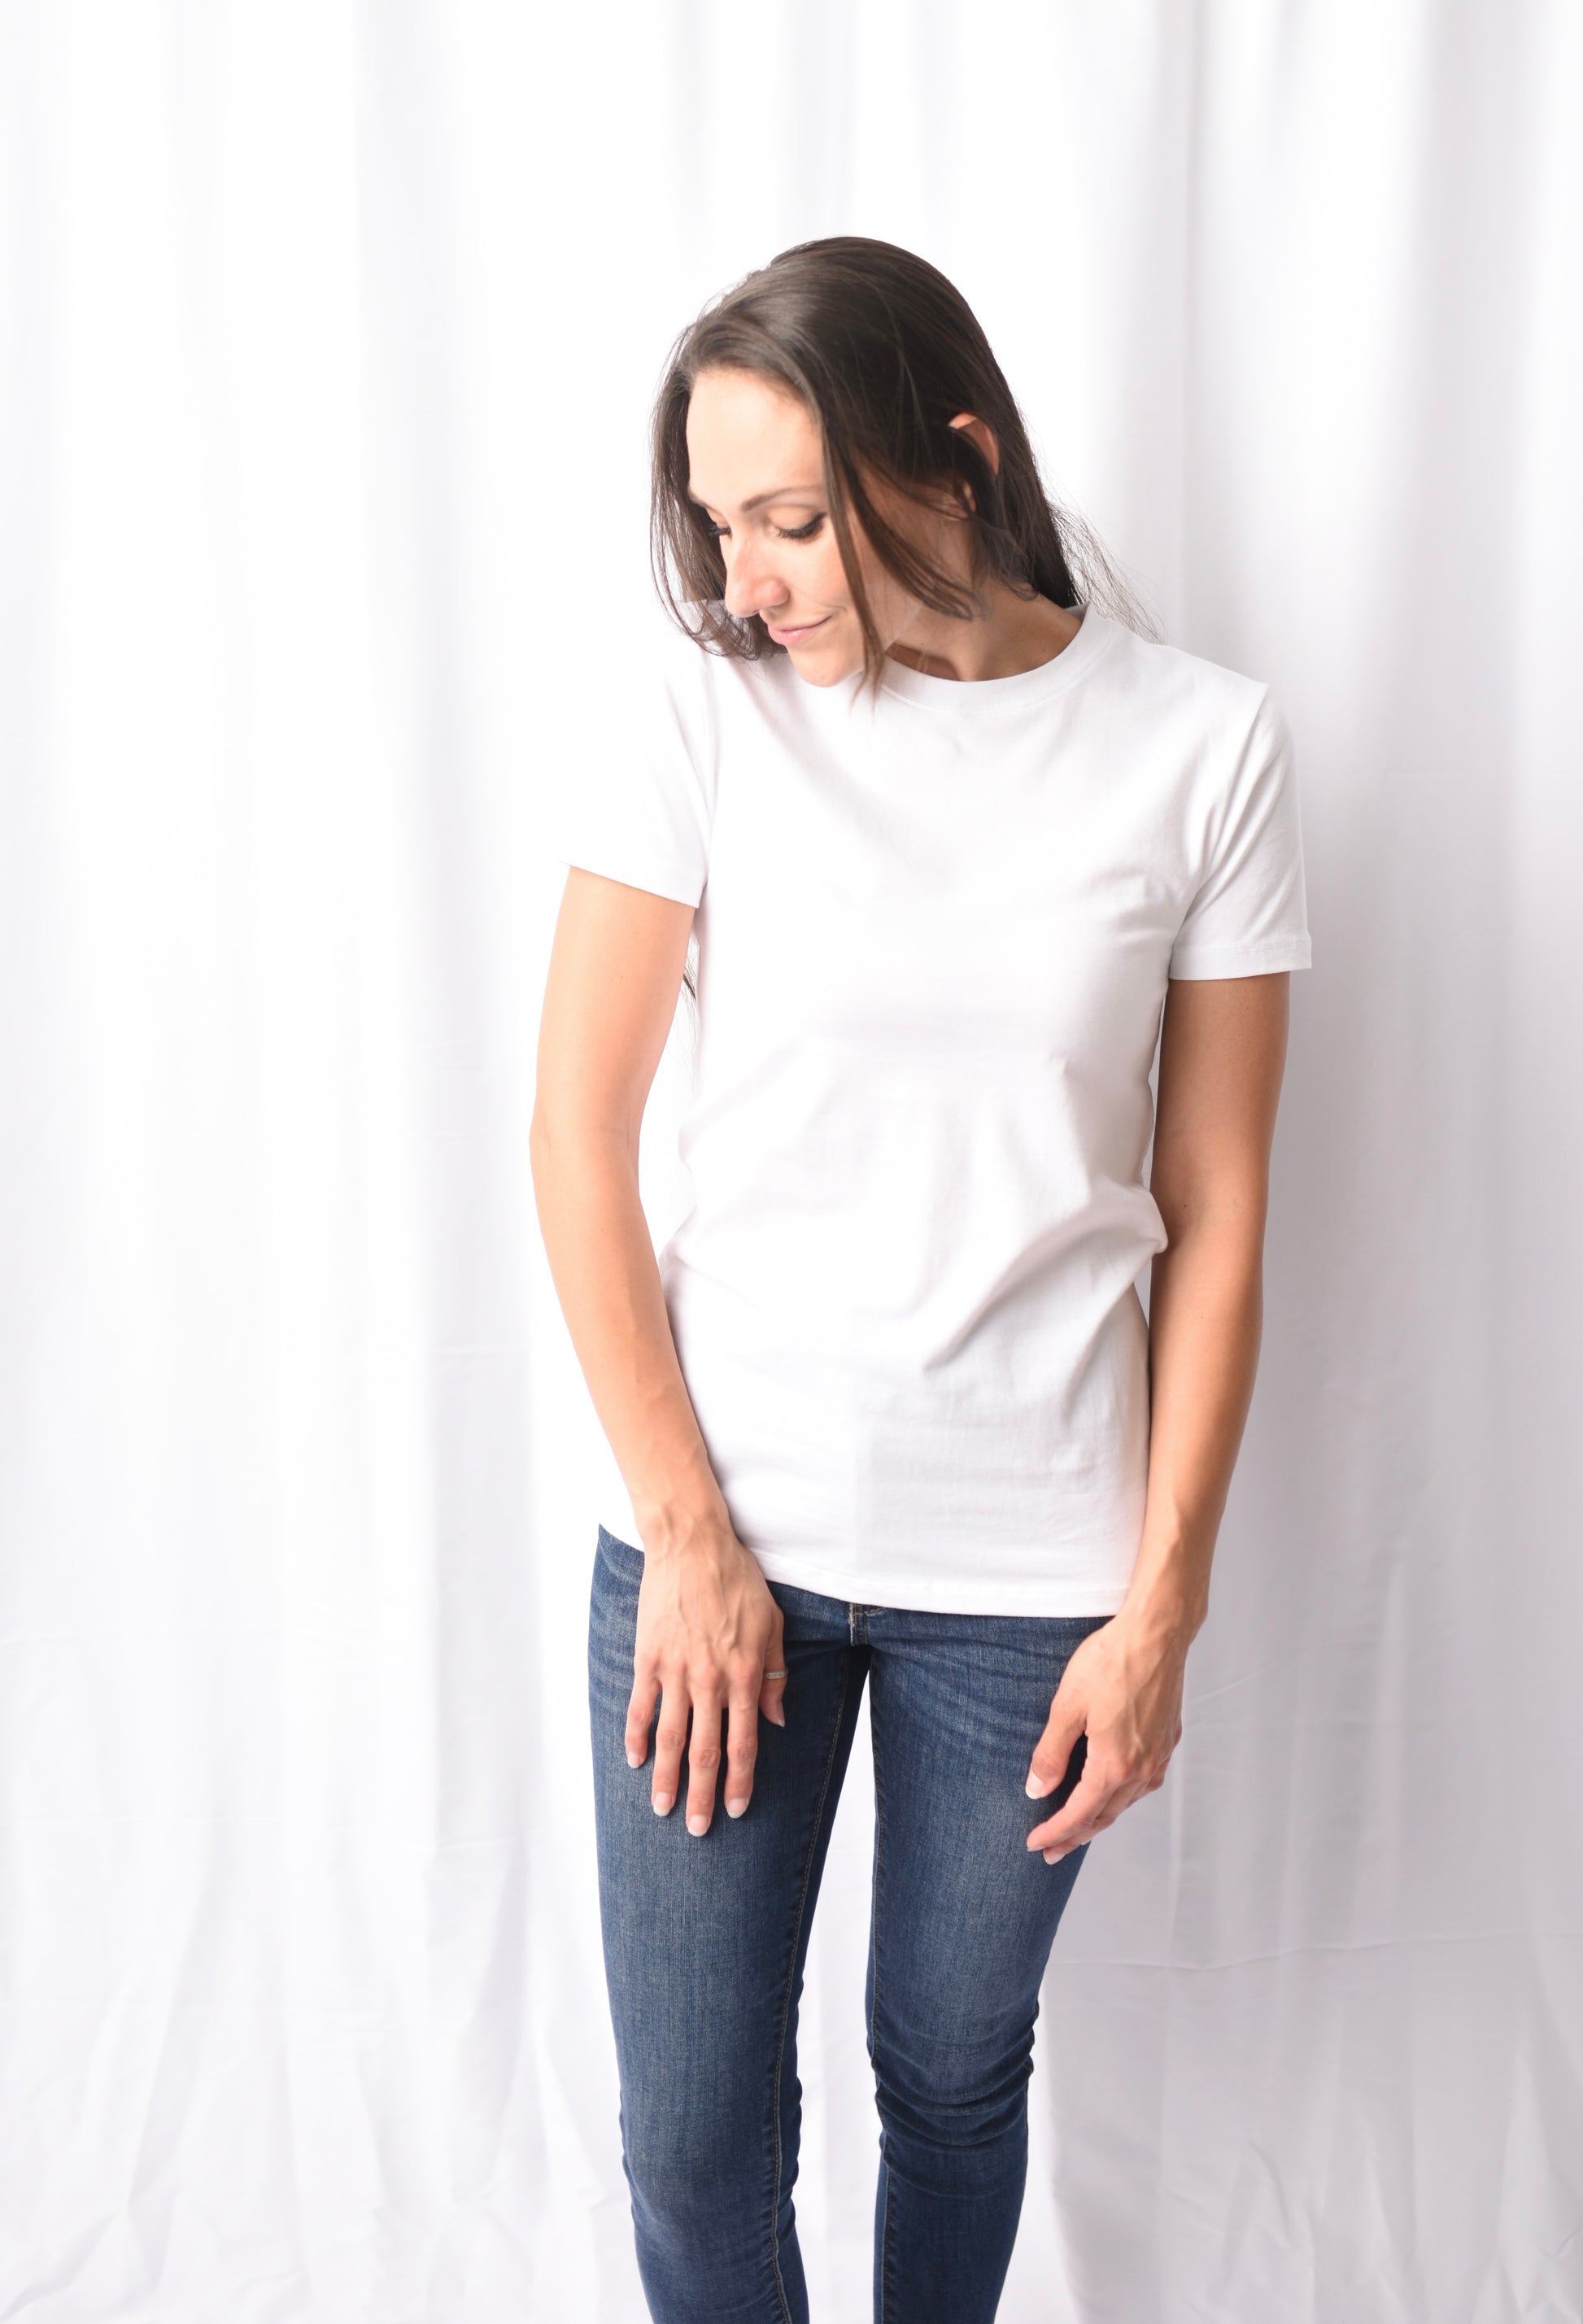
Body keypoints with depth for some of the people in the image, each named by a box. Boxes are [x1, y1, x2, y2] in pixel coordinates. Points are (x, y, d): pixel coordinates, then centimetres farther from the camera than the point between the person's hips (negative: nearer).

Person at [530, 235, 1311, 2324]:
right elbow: (579, 1132, -4)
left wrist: (1162, 1605, -2)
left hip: (1027, 1558, 0)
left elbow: (1214, 1213, -1)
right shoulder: (699, 700, -6)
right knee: (692, 2129, 10)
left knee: (956, 2078, 17)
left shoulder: (1201, 746, -5)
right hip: (715, 1525, 0)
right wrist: (685, 1529, -7)